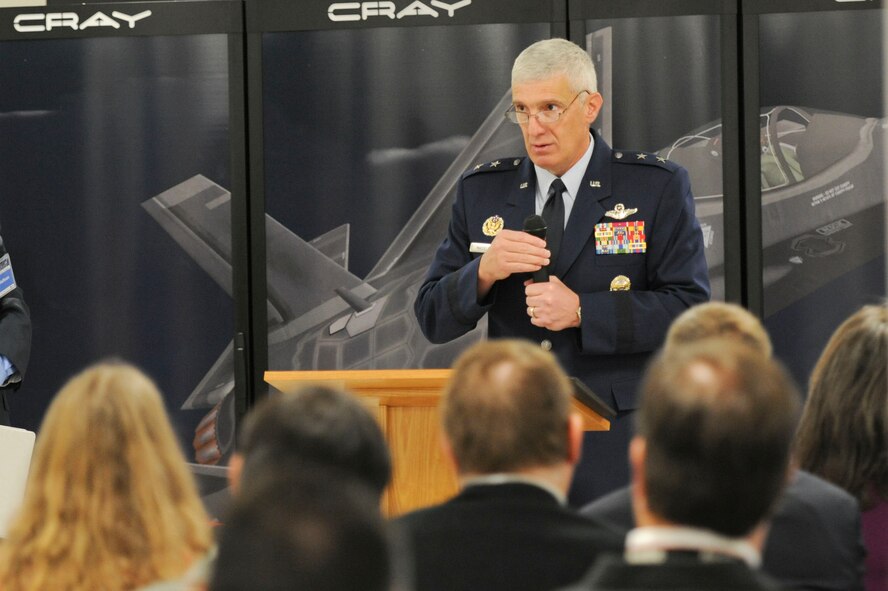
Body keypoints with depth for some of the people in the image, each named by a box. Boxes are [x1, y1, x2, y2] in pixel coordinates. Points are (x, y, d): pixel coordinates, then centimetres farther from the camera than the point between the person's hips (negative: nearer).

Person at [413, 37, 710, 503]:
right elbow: (432, 321, 9)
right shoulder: (481, 192, 11)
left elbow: (690, 307, -6)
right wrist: (484, 271, -11)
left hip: (616, 442, -2)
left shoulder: (658, 187, 1)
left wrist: (582, 312, -15)